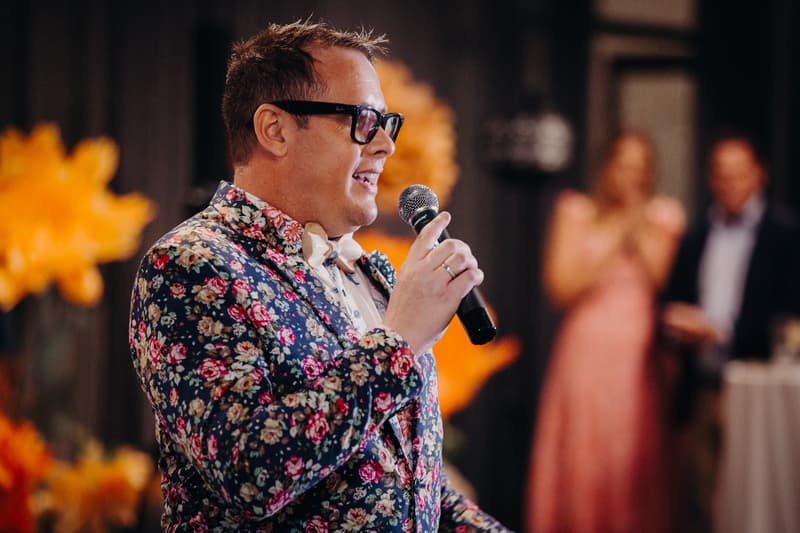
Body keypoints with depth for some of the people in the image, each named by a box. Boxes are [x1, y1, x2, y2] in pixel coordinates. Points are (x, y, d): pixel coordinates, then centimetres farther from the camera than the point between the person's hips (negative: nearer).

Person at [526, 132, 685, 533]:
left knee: (639, 464, -2)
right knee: (582, 460, -4)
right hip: (588, 354, -1)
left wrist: (638, 230, -6)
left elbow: (666, 284, -2)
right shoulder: (576, 213, 7)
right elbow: (562, 288, -3)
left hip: (642, 360, 1)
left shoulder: (663, 218, 10)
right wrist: (613, 242, -5)